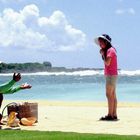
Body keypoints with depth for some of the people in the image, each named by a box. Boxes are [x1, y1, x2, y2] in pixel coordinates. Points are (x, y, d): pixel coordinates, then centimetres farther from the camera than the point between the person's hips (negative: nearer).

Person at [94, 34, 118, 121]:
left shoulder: (110, 50, -11)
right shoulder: (110, 50, 18)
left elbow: (107, 63, -19)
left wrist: (103, 54, -9)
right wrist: (103, 54, 8)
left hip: (111, 75, -10)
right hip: (112, 75, 10)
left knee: (109, 95, -10)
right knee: (113, 95, 8)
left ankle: (110, 115, -11)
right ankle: (114, 115, 8)